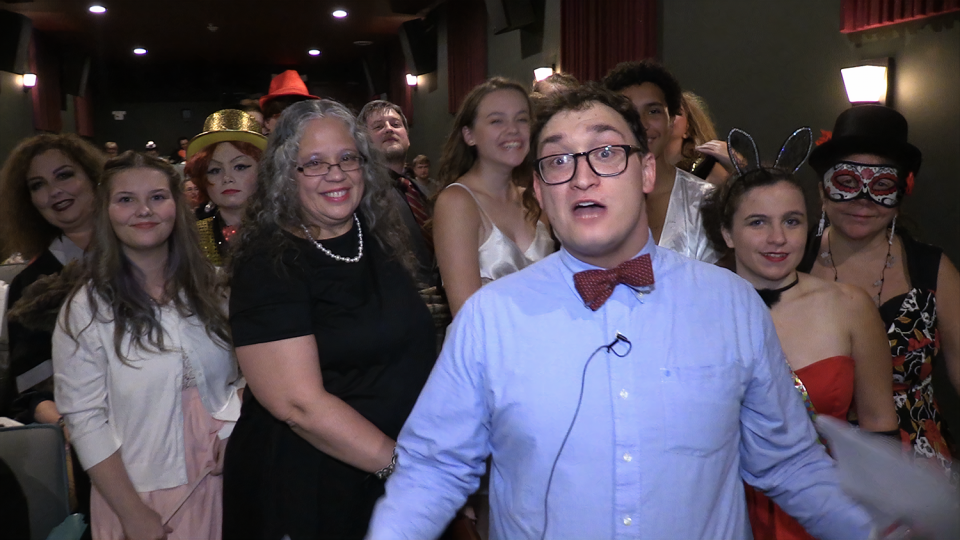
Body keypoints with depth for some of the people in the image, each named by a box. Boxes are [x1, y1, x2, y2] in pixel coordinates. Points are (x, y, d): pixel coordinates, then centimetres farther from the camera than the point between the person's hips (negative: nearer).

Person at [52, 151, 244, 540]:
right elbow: (85, 419, -10)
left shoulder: (210, 288, 1)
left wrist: (234, 434, -10)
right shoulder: (87, 308, -8)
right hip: (143, 493, -3)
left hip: (219, 483, 3)